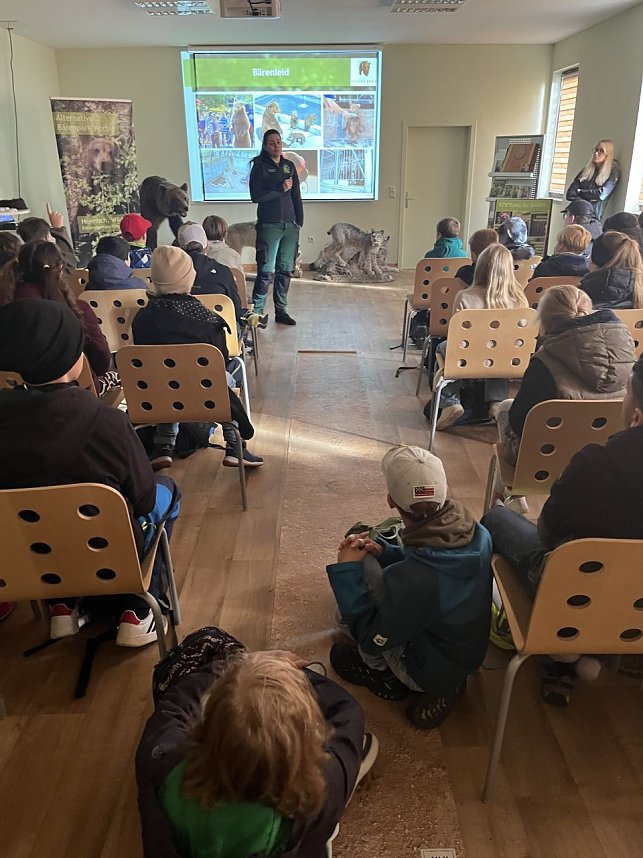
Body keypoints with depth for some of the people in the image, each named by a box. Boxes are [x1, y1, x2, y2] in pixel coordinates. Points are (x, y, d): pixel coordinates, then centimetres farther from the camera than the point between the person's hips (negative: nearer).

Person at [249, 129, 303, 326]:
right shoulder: (260, 166, -1)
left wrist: (299, 221, 9)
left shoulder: (289, 166, 13)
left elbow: (296, 196, 15)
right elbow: (255, 196, -10)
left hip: (290, 225, 5)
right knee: (266, 271, -10)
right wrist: (281, 189, -11)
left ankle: (281, 311, 16)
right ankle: (256, 312, -4)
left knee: (286, 270, 7)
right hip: (269, 226, -5)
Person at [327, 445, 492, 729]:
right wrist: (384, 551, -10)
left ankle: (385, 676, 13)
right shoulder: (477, 535, -19)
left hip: (433, 672, -6)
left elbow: (371, 639, -22)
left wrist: (346, 572, -20)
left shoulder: (409, 580, -40)